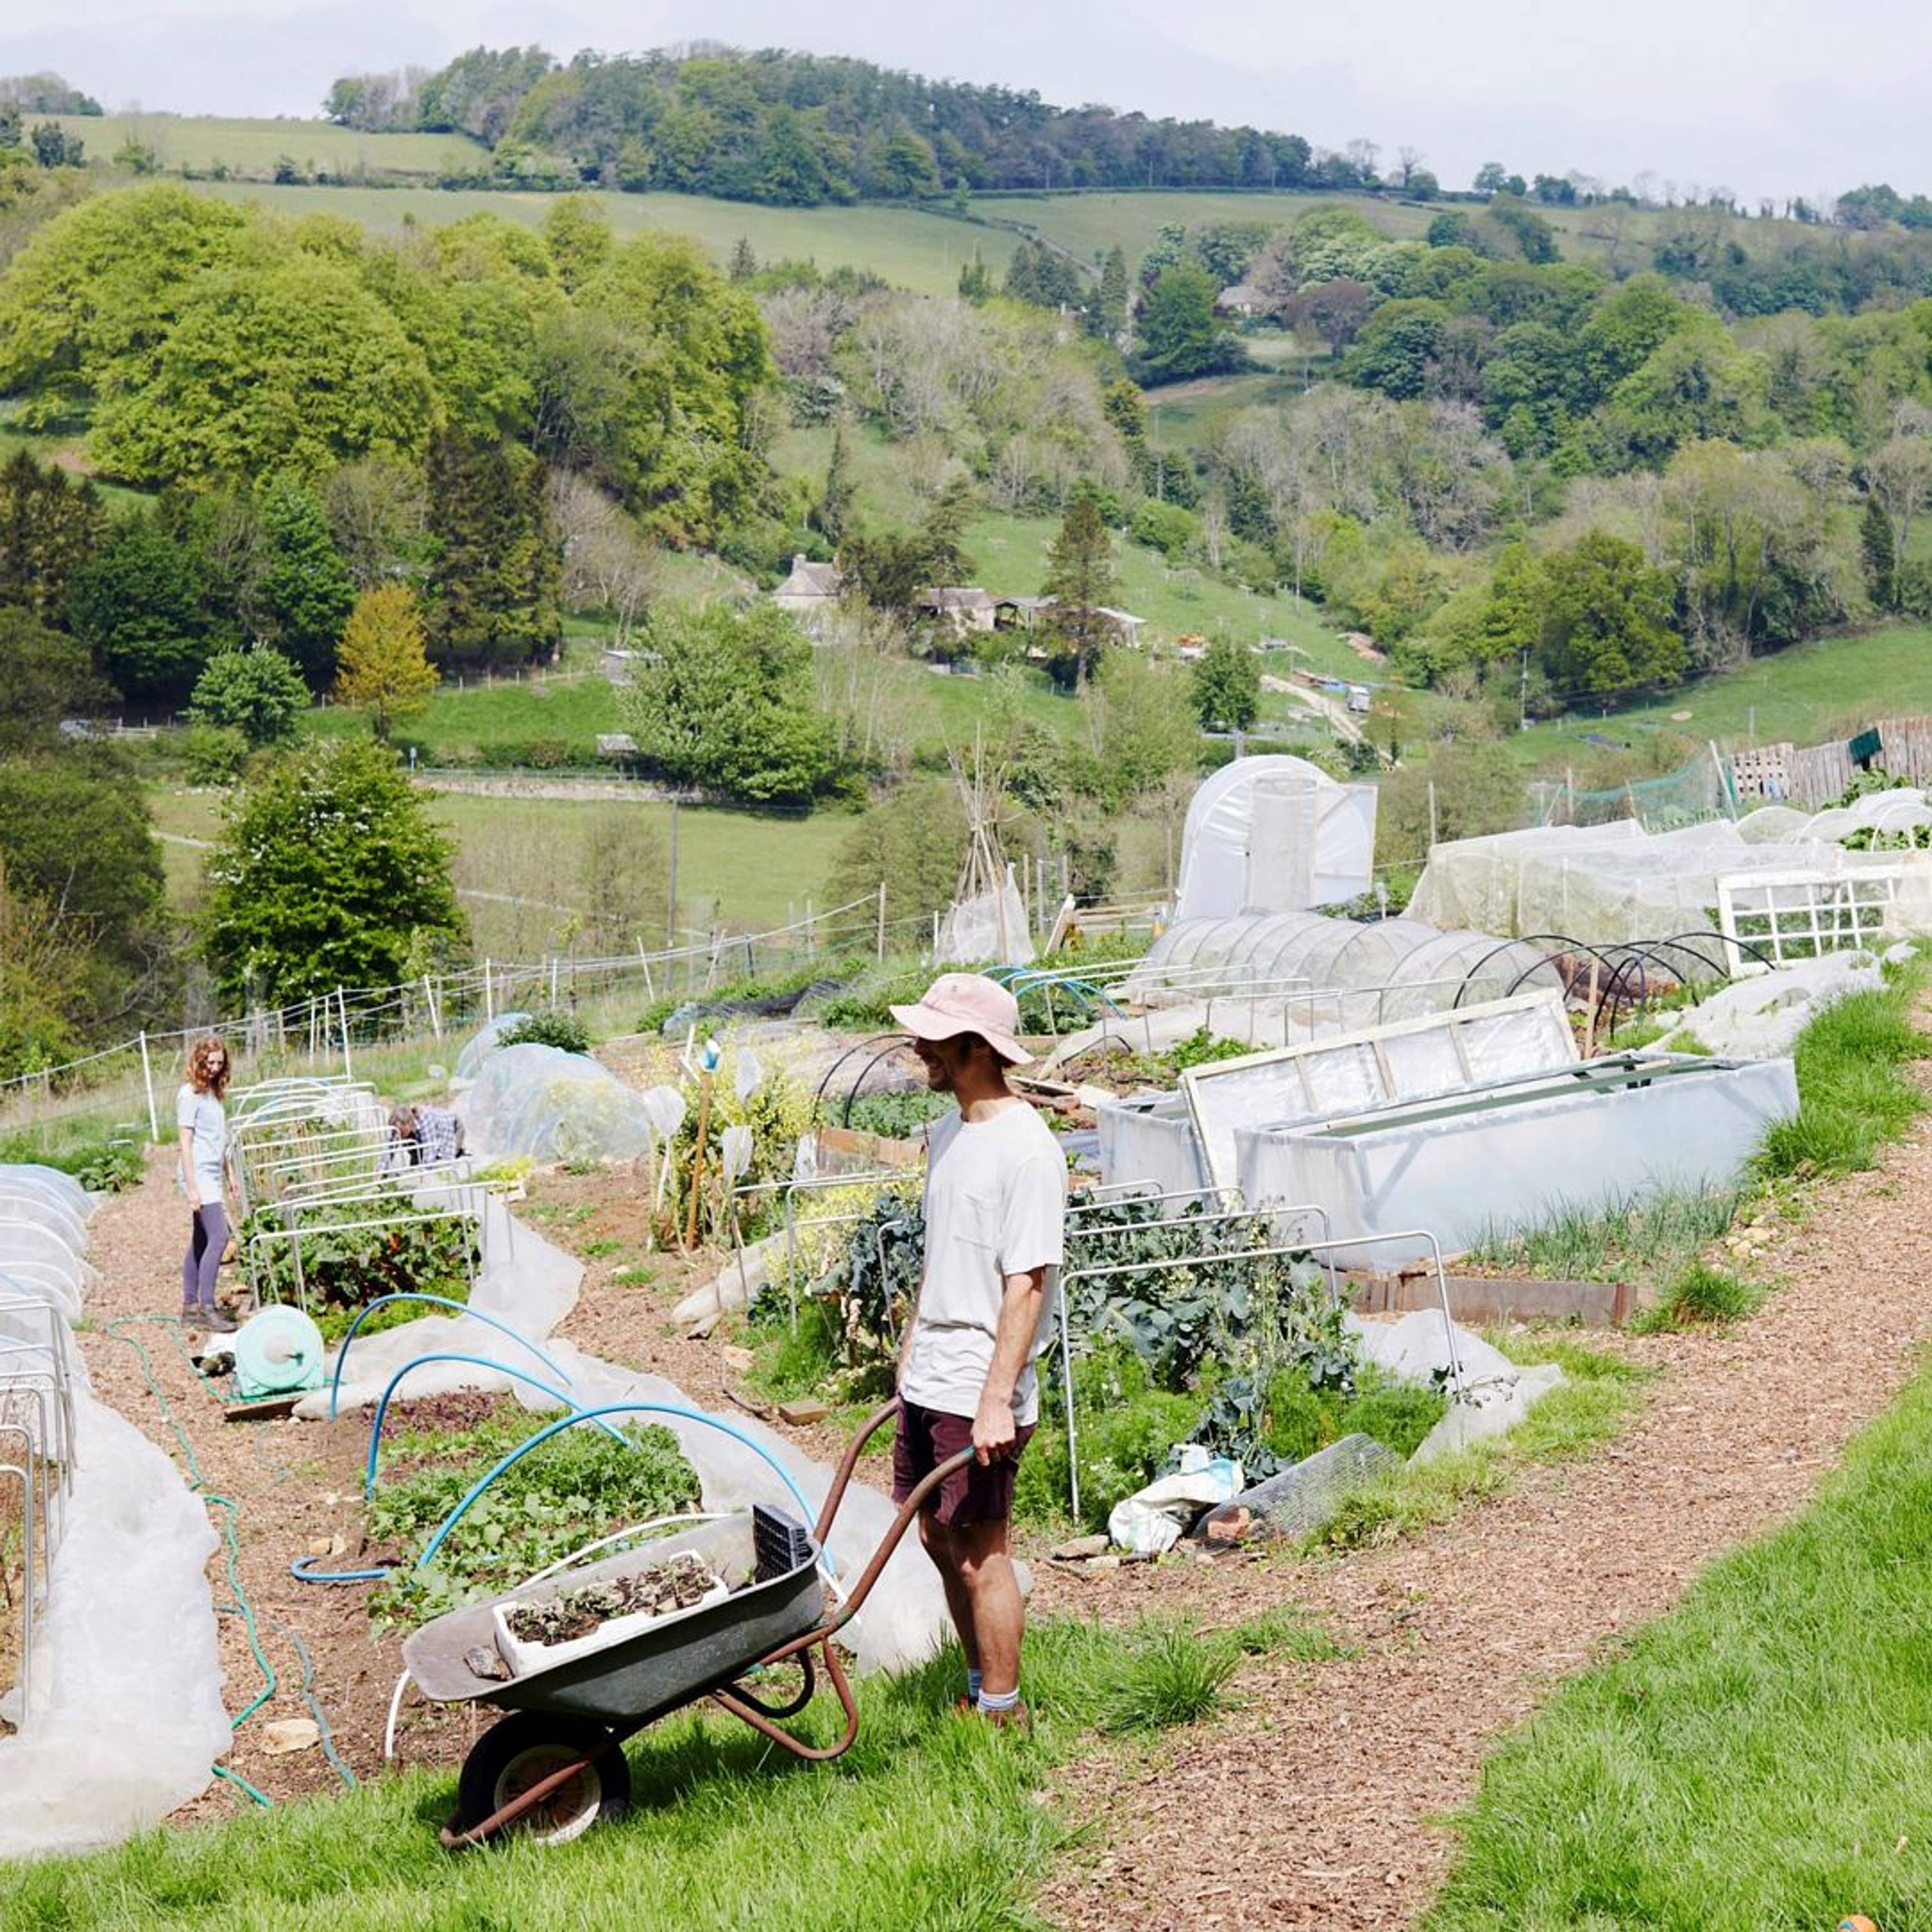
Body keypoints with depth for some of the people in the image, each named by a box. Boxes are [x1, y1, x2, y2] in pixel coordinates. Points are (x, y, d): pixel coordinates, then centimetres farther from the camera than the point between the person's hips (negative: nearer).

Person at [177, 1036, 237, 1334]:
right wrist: (192, 1187, -18)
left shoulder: (213, 1093, 15)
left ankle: (190, 1307, 15)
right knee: (219, 1237, -16)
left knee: (201, 1241, 11)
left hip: (213, 1176, 9)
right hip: (199, 1175, -9)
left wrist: (228, 1174, 22)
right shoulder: (189, 1095, -10)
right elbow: (186, 1144, -14)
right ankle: (206, 1308, -17)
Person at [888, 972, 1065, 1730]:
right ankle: (979, 1692, 31)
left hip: (979, 1393, -9)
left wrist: (997, 1400, -24)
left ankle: (1003, 1714, 13)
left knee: (980, 1553, 0)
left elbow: (1026, 1285, -20)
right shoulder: (945, 1135, 11)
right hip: (928, 1383, 9)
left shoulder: (1026, 1148, -17)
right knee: (940, 1540, 16)